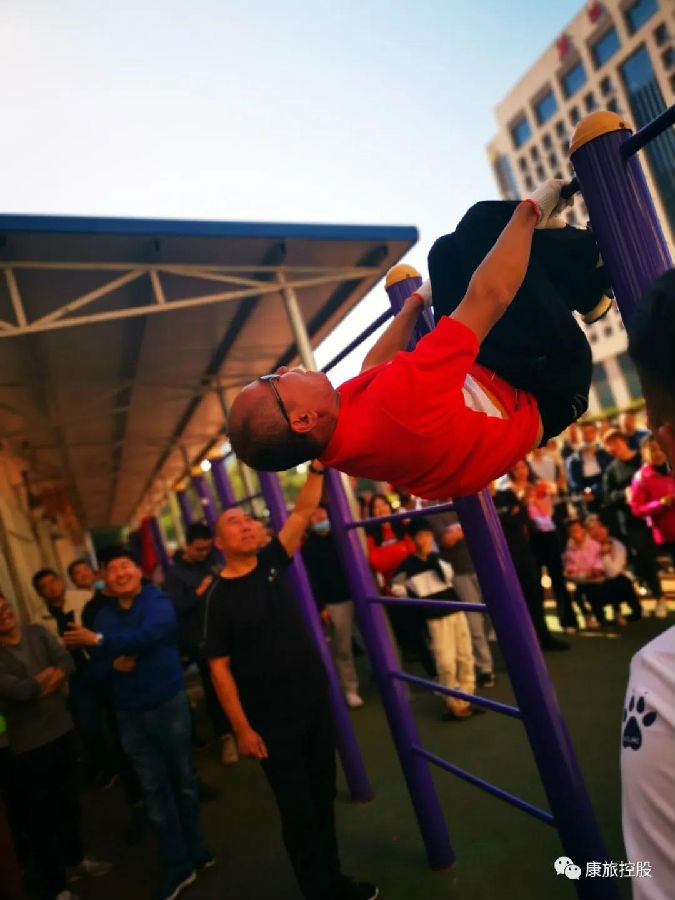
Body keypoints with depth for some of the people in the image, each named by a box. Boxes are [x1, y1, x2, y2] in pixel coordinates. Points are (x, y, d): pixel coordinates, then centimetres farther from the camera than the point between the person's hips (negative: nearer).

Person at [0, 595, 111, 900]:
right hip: (27, 746, -5)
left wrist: (36, 686, -25)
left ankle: (74, 860, 45)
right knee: (39, 817, 9)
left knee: (68, 802, 22)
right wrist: (50, 674, -10)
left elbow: (68, 663, -12)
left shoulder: (37, 632, -2)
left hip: (61, 732, 5)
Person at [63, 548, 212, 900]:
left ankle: (193, 850, 34)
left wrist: (99, 641, -23)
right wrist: (114, 664, -16)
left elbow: (149, 634, -29)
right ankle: (176, 865, 25)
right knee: (155, 790, 11)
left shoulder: (158, 601, -11)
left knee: (183, 781, 14)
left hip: (169, 704, -4)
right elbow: (97, 667, 6)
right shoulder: (102, 617, 5)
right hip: (129, 714, 4)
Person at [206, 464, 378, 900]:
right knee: (298, 808, 9)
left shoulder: (272, 562, -2)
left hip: (316, 703, 5)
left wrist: (317, 469, -18)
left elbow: (302, 513, -7)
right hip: (271, 720, -4)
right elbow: (220, 667, -11)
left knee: (323, 797, 19)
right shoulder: (220, 598, -12)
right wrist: (242, 728, -12)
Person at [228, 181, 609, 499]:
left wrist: (418, 299, 17)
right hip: (539, 390, -7)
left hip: (482, 380, 7)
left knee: (452, 251, 2)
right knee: (484, 224, -15)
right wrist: (529, 209, -20)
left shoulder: (338, 423, -17)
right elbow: (489, 297, -35)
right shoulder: (394, 403, -43)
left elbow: (372, 368, 7)